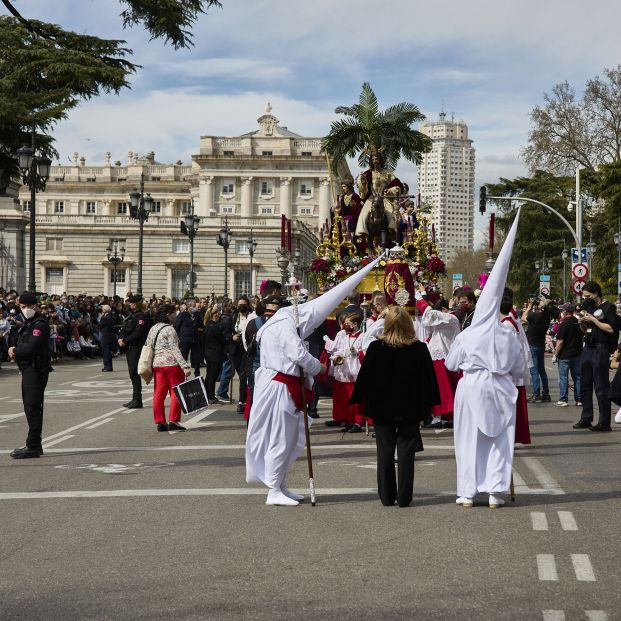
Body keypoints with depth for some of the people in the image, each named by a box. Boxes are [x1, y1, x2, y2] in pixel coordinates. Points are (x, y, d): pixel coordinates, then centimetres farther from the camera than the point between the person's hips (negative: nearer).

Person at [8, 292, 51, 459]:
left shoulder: (40, 324, -14)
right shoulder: (28, 324, 19)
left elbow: (31, 348, -24)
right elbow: (23, 346, 17)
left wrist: (14, 351, -7)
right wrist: (15, 351, -6)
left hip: (36, 369, -10)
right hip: (28, 370, 10)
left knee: (33, 407, -10)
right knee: (30, 407, 14)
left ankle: (33, 447, -8)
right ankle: (34, 445, 22)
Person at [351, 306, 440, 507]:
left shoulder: (375, 348, -7)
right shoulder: (419, 349, -7)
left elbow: (364, 377, -2)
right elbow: (429, 378, -1)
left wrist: (359, 401, 9)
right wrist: (428, 404, 10)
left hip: (382, 408, 0)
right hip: (410, 409, 0)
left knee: (385, 452, 8)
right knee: (406, 451, 5)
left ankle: (387, 496, 10)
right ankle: (404, 497, 5)